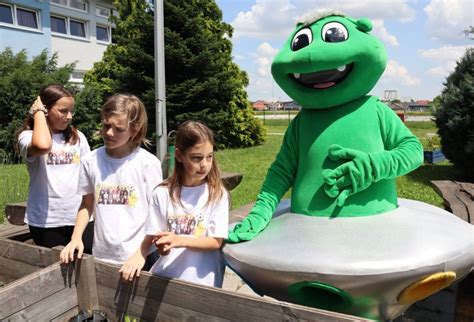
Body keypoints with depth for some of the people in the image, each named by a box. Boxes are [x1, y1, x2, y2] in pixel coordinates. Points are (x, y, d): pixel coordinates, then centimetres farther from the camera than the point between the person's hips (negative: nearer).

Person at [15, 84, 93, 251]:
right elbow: (43, 146, -29)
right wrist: (38, 112, -14)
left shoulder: (78, 137, 7)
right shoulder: (27, 136, -5)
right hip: (46, 221, -3)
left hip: (80, 217, 3)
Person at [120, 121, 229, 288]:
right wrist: (139, 255, -16)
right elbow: (152, 235, 3)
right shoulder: (162, 193, -1)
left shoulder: (218, 194, -5)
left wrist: (180, 240, -19)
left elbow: (216, 242, -6)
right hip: (164, 275, 3)